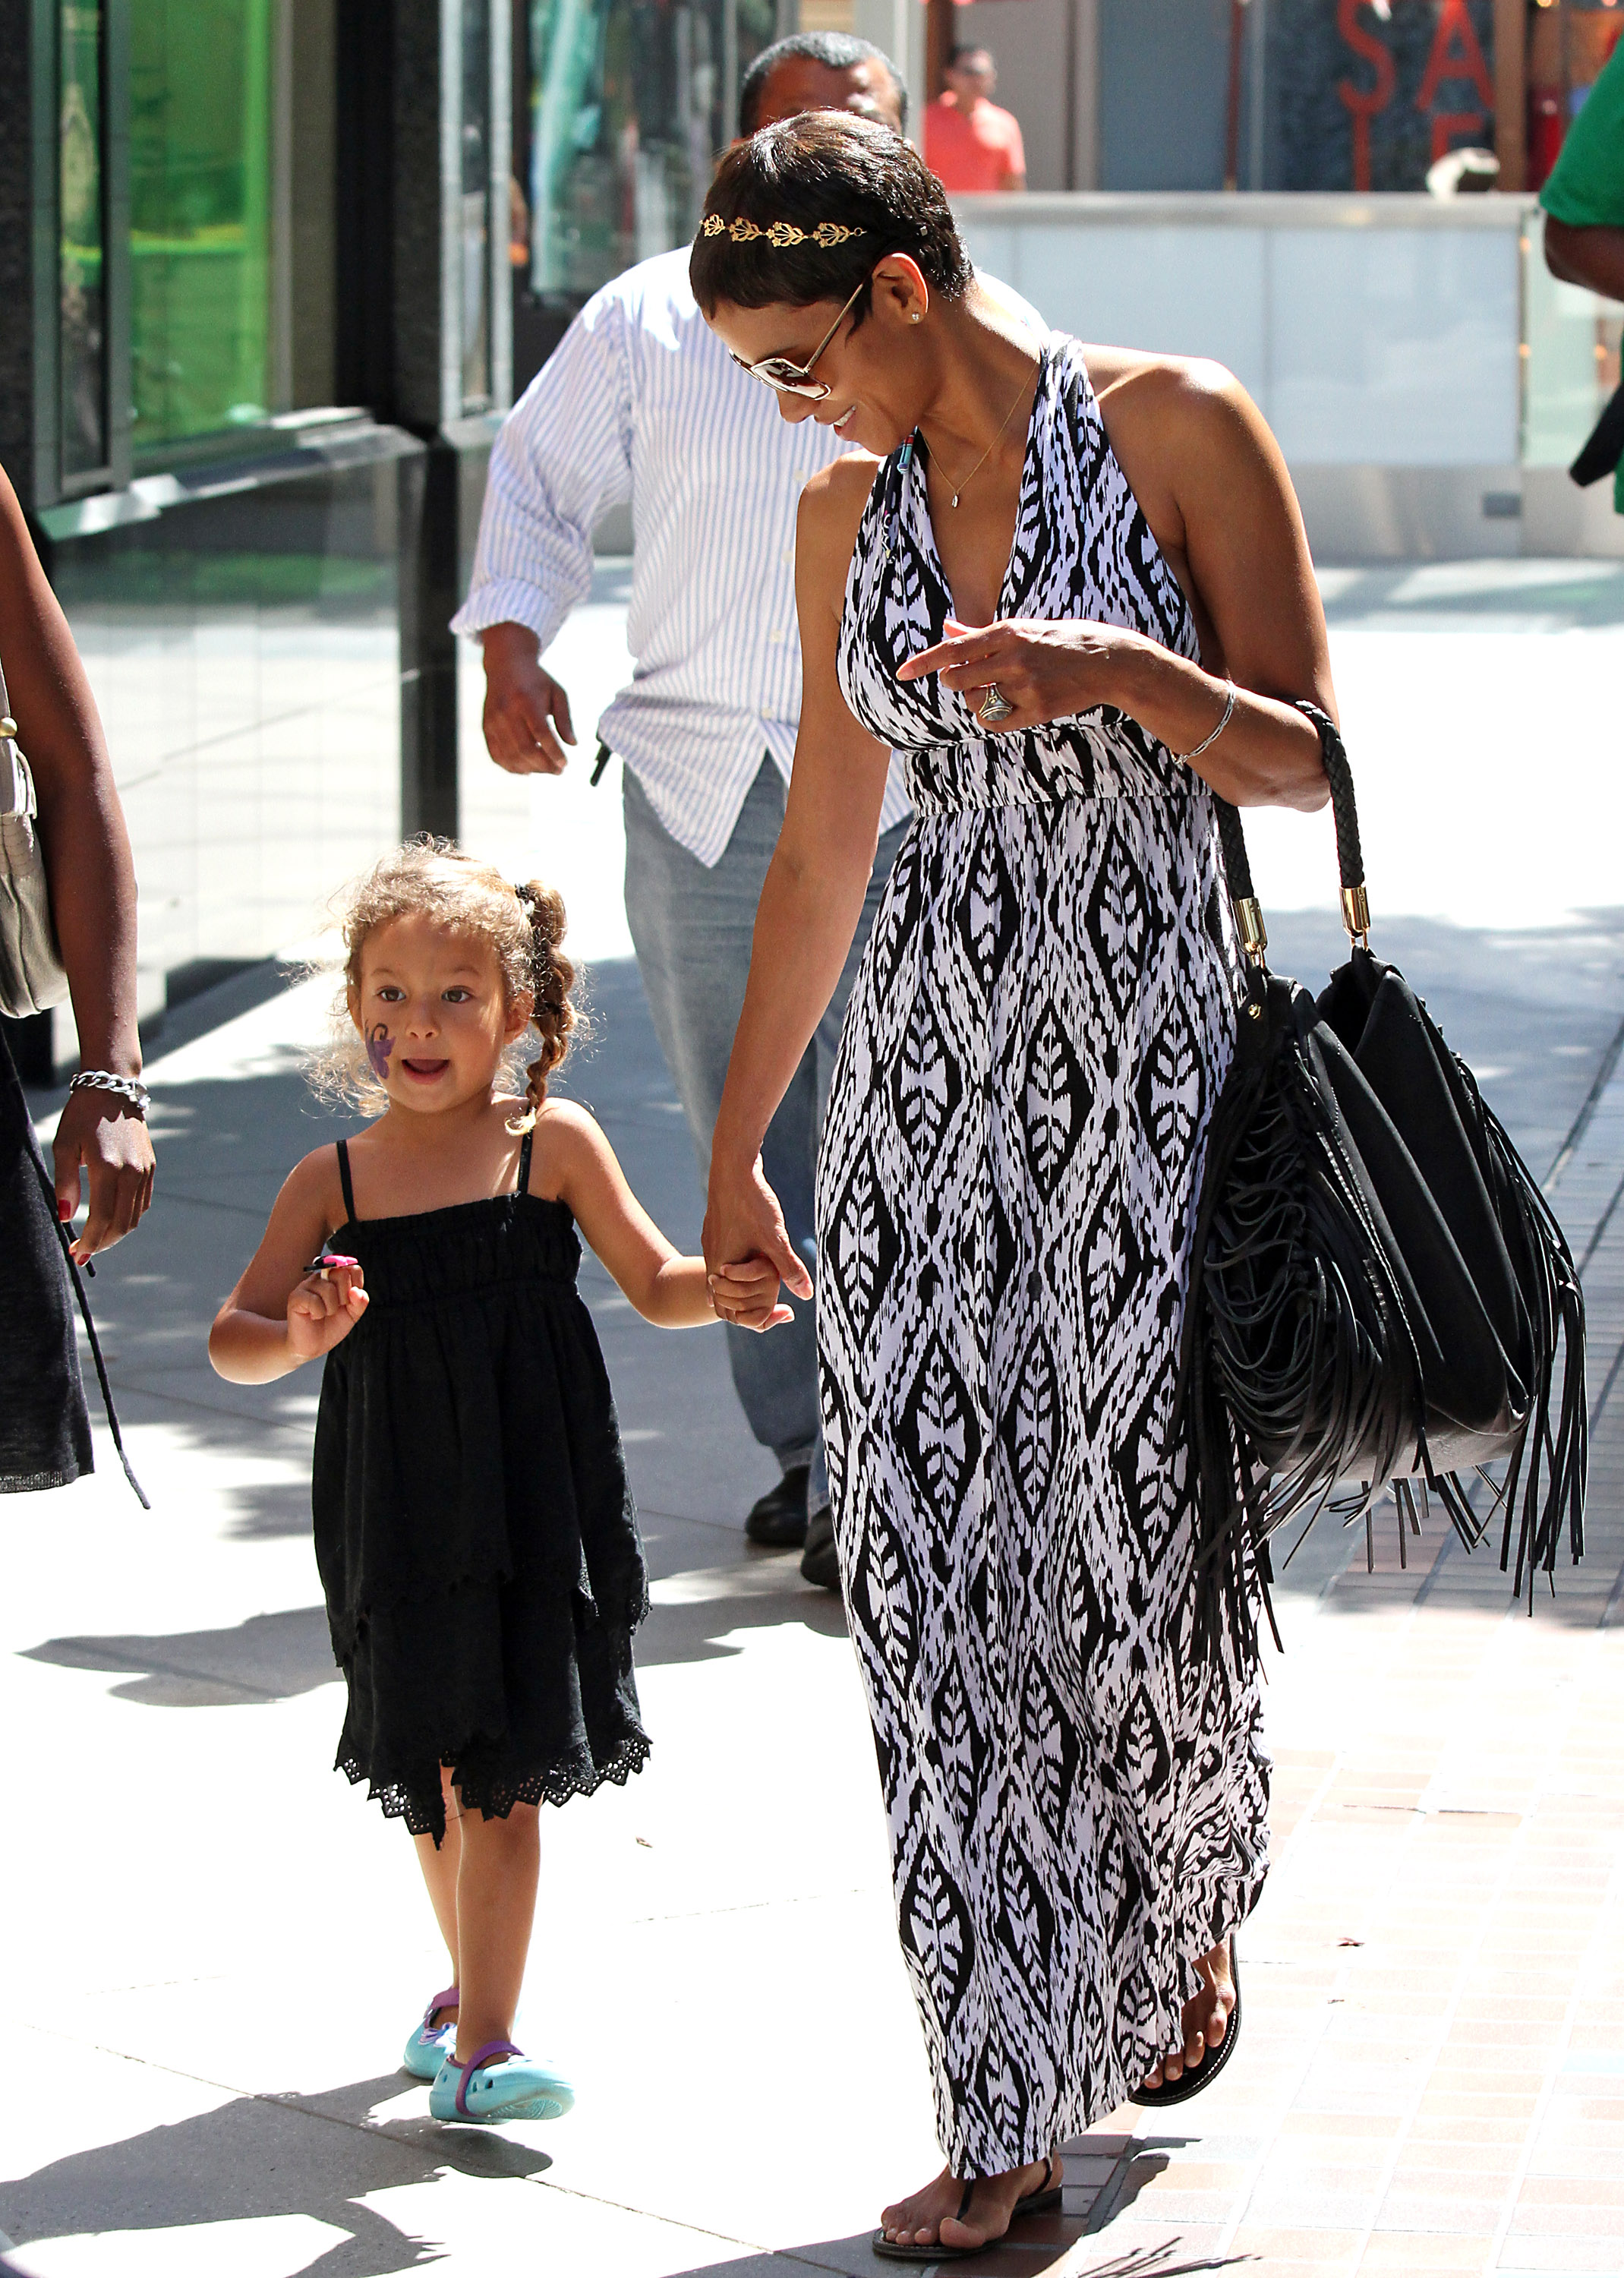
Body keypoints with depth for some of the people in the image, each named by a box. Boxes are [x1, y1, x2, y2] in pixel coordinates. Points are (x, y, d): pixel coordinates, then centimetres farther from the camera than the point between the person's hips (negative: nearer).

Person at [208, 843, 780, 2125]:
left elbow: (656, 1285, 3)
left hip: (529, 1502, -3)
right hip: (397, 1510, 3)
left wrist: (728, 1284, -19)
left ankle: (480, 2045, -8)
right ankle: (471, 1988, 37)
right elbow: (235, 1339, 1)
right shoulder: (334, 1183, 4)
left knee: (499, 1775, -8)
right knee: (435, 1771, 15)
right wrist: (297, 1336, -21)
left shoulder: (551, 1145, 0)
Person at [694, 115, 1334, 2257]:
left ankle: (1196, 1909, 36)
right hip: (932, 1061, 4)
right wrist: (734, 1151, 19)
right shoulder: (850, 510, 8)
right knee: (940, 1564, -2)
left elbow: (1308, 759, -4)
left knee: (1144, 1543, 2)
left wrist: (1122, 670, -22)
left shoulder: (1179, 428, -6)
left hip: (1150, 1054, -4)